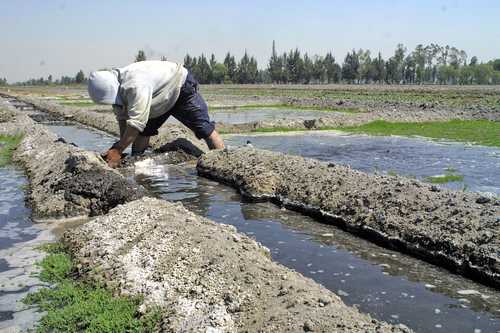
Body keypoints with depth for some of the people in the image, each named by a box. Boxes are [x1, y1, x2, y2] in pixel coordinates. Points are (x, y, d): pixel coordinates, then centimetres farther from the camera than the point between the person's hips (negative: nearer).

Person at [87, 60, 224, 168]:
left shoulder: (136, 86, -43)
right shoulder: (114, 86, -13)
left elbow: (136, 122, -44)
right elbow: (122, 118, -4)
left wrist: (118, 151, -41)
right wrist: (121, 143, -13)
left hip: (181, 88, -8)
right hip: (161, 100, 8)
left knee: (203, 127, -8)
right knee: (143, 131, 0)